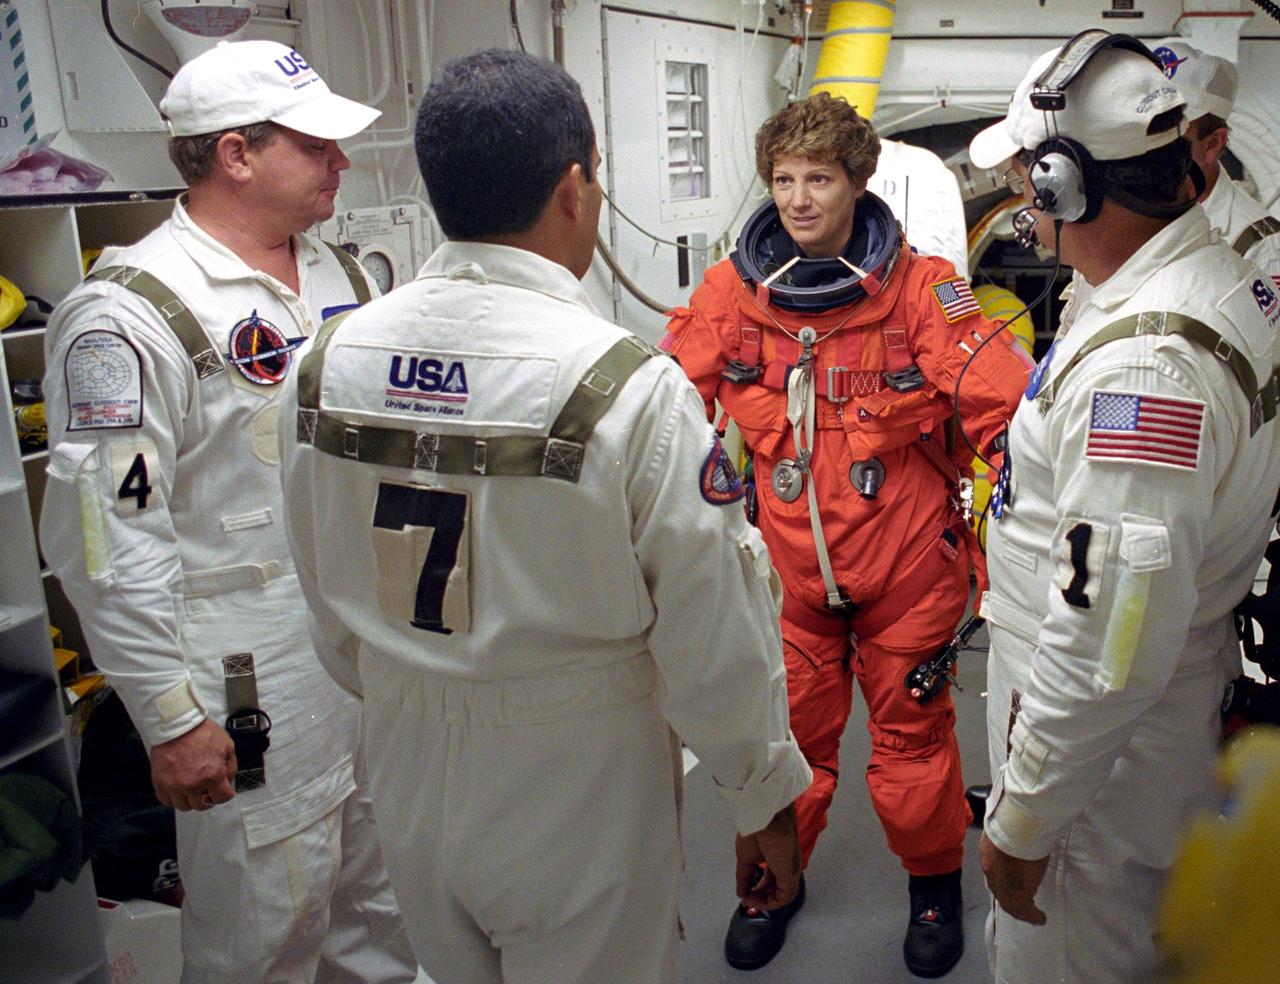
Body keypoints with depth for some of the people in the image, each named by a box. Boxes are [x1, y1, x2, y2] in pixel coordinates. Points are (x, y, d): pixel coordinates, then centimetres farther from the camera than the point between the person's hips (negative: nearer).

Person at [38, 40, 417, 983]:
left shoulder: (338, 275, 8)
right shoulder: (130, 315, -16)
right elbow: (109, 540, -17)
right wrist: (171, 720, -15)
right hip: (254, 689, -7)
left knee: (385, 908, 22)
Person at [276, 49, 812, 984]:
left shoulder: (328, 359, -6)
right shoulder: (630, 388, -23)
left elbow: (329, 609, 5)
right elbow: (715, 633, -17)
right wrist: (766, 798, -1)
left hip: (408, 780, 5)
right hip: (577, 802, -5)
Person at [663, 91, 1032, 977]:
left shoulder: (920, 286, -10)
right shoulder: (734, 288, -3)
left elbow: (1008, 406, -13)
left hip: (905, 556, -1)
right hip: (787, 561, 2)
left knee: (912, 732, 14)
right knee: (787, 730, 14)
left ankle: (935, 880, 42)